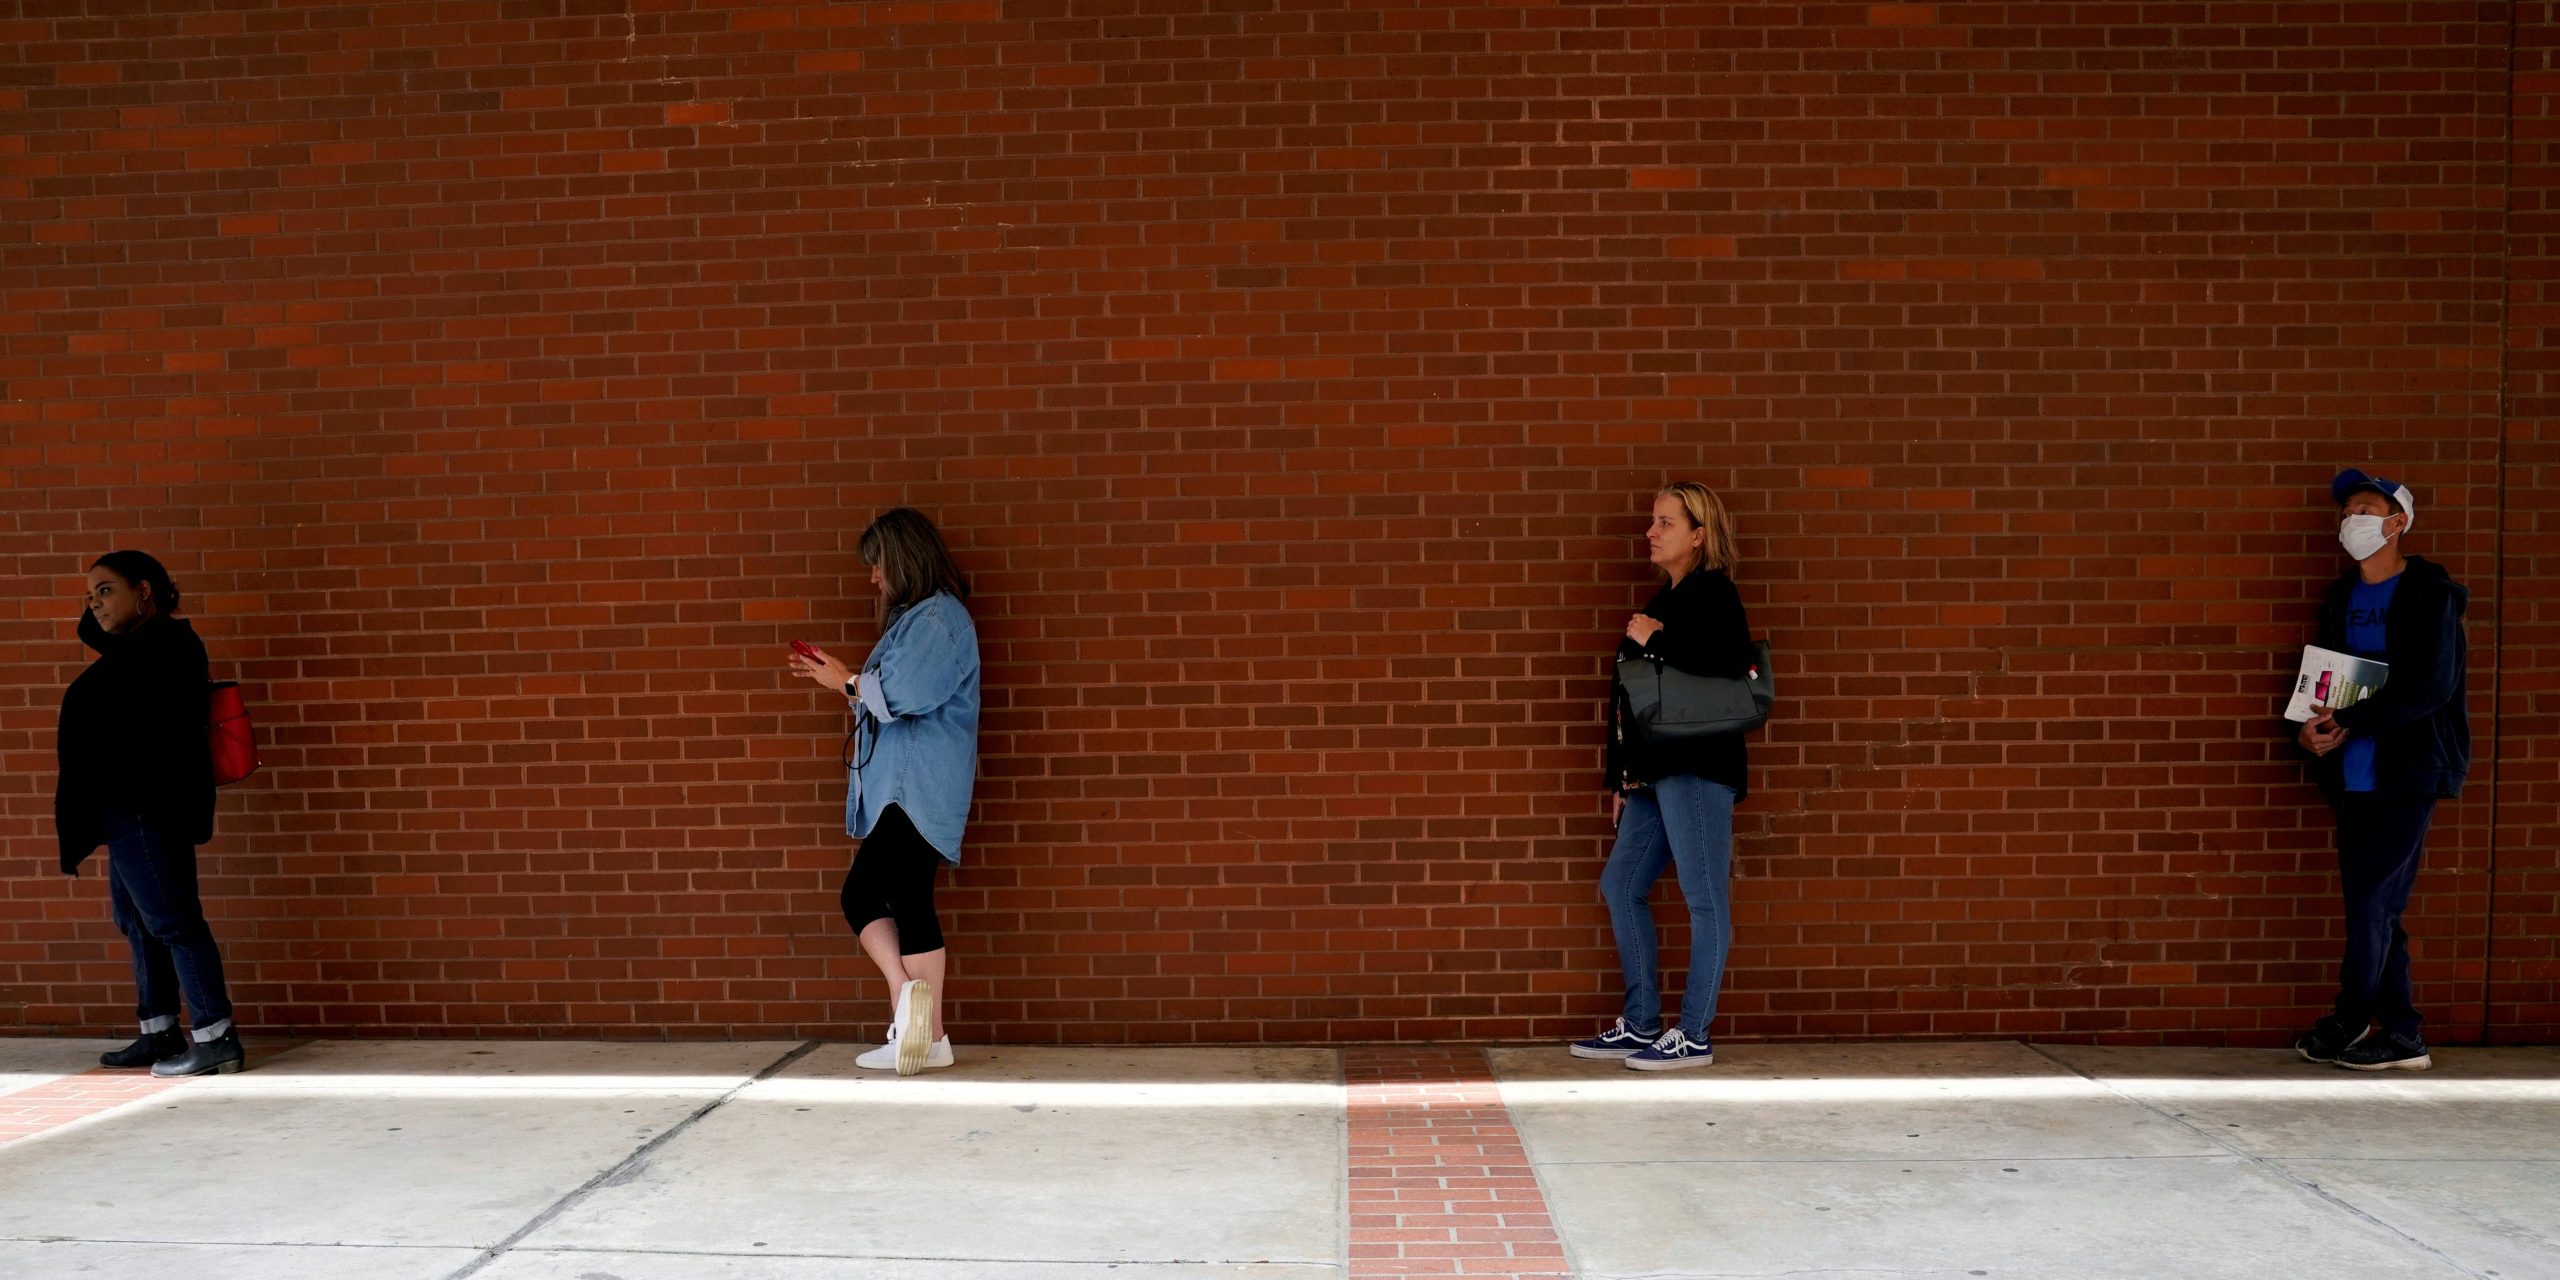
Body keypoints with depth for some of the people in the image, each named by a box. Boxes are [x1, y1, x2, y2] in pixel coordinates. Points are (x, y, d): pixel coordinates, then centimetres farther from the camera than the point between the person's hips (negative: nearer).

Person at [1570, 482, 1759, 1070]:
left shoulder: (1713, 593, -7)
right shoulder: (1665, 599, 19)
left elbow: (1730, 672, -25)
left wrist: (1654, 641, -16)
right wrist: (1623, 777, 18)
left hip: (1697, 769, -10)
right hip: (1655, 772, 10)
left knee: (1705, 900, -2)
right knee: (1621, 887, 12)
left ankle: (1693, 1037, 4)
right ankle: (1641, 1024, 20)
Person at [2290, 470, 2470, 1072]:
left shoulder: (2432, 594, -7)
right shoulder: (2340, 598, 14)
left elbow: (2432, 687, -16)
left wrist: (2348, 722, -18)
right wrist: (2311, 725, -3)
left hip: (2408, 773, -7)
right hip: (2353, 775, 7)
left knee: (2372, 899, -7)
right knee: (2375, 908, 8)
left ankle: (2348, 1023, 4)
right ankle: (2400, 1035, 15)